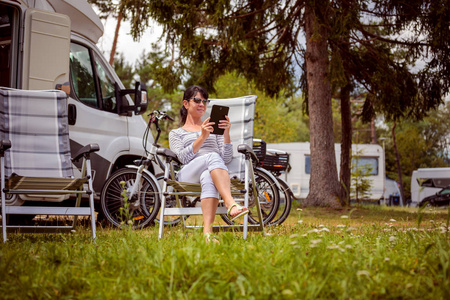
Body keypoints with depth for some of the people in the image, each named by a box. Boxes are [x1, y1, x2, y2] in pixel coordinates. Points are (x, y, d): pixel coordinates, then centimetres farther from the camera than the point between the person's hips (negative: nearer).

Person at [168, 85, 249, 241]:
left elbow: (227, 159, 13)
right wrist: (202, 137, -9)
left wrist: (226, 133, -1)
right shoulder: (175, 133, 26)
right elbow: (183, 157, 3)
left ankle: (207, 232, -60)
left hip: (214, 173, 2)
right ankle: (231, 204, -58)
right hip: (188, 175, -1)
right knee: (213, 157, -37)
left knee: (207, 177, -40)